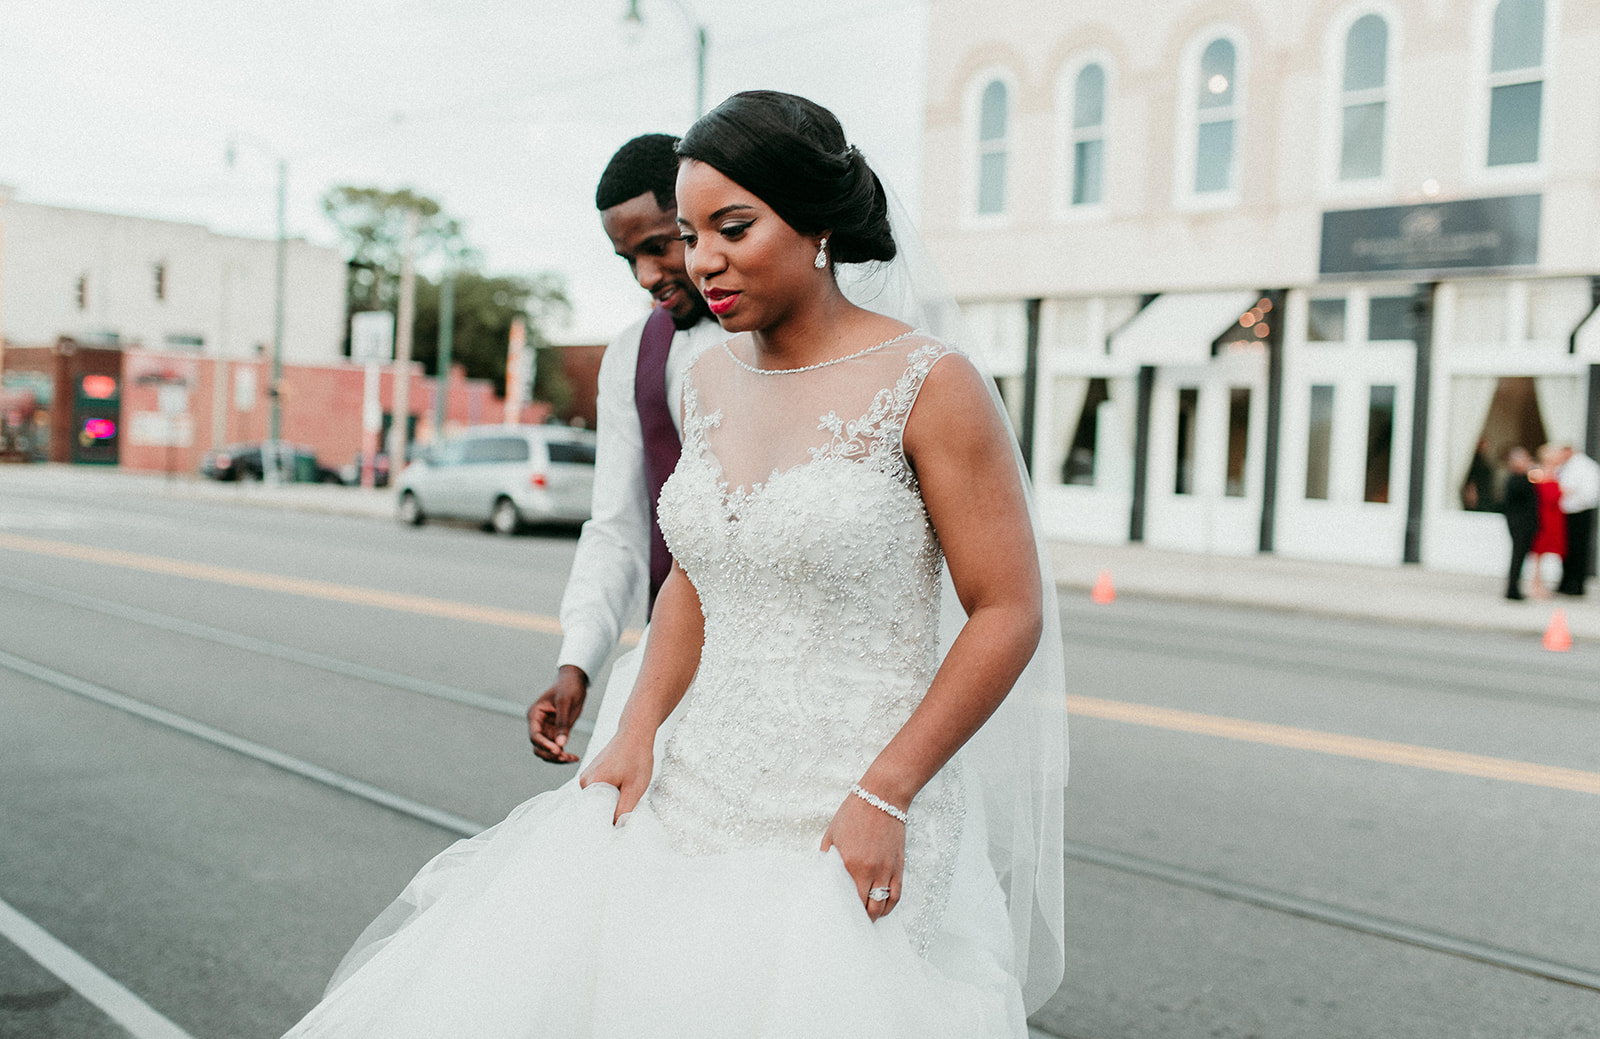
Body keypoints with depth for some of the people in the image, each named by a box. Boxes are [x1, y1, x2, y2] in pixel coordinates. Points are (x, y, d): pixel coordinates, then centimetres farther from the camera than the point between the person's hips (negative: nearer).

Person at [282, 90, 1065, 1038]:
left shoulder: (928, 384, -12)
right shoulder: (713, 379, 7)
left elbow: (1009, 615, -11)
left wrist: (882, 796, -15)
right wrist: (638, 733, 4)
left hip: (852, 832, -5)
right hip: (702, 797, 6)